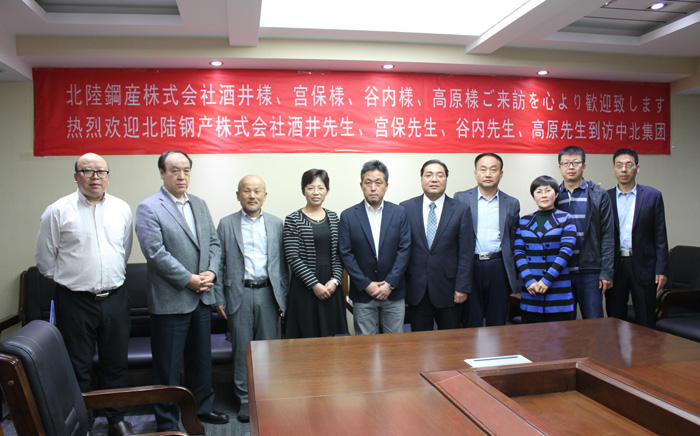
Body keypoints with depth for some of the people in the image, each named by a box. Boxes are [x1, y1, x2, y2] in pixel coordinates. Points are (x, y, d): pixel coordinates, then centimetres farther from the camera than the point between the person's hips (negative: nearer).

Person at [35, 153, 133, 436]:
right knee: (77, 368, 8)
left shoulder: (122, 209, 5)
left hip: (115, 298, 3)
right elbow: (45, 259, 3)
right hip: (75, 301, -3)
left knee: (116, 364, 13)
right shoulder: (58, 211, -5)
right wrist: (68, 279, 10)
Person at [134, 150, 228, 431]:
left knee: (201, 358, 19)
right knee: (167, 366, 5)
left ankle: (202, 408, 37)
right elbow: (156, 253, -17)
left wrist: (211, 272, -5)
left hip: (201, 298, 7)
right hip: (170, 300, -6)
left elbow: (213, 242, 12)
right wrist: (188, 280, -17)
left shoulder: (200, 205, 12)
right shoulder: (148, 208, -9)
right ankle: (167, 424, 20)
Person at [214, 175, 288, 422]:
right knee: (242, 348, 5)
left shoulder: (276, 224, 7)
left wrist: (282, 297, 4)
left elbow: (282, 264, 8)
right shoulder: (226, 225, 4)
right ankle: (245, 399, 18)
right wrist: (219, 298, -1)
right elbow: (218, 264, 5)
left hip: (268, 293, 1)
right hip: (239, 294, -1)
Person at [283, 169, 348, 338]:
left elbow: (338, 254, 7)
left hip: (331, 286, 4)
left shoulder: (333, 217, 9)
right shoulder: (293, 220, -4)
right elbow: (293, 257, -9)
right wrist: (314, 284, -13)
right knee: (306, 336, 0)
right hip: (304, 287, -4)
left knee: (330, 334, 8)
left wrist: (335, 280, -6)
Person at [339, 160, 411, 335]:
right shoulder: (348, 215, 0)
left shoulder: (399, 213, 3)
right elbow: (346, 254, -3)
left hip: (394, 293, 1)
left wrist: (390, 283, -10)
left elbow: (405, 249, -2)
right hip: (362, 294, -1)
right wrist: (366, 285, -10)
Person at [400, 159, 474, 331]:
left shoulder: (461, 210, 1)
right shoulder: (406, 208, 2)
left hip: (447, 288, 0)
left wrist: (462, 287, -6)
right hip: (416, 288, 0)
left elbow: (466, 253, -1)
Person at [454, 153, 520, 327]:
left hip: (499, 268, 2)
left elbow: (514, 241, 12)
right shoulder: (461, 199, 4)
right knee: (471, 323, 5)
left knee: (498, 324, 8)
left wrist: (515, 277, 8)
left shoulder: (512, 204, 10)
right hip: (470, 265, -1)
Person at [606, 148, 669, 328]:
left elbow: (660, 236, 2)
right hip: (614, 266, 1)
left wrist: (662, 269, -4)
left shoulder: (653, 196, 4)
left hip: (643, 266, -1)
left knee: (646, 323, 5)